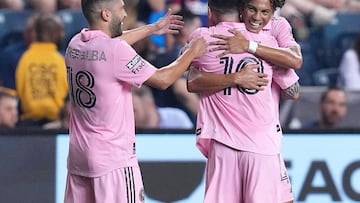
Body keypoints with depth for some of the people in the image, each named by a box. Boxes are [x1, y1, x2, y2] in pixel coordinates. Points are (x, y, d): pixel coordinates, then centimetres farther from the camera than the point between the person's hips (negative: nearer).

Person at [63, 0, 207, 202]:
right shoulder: (115, 51, -17)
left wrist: (152, 29, 36)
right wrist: (191, 53, 6)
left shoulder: (75, 45, 7)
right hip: (114, 158, -8)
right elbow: (163, 79, -9)